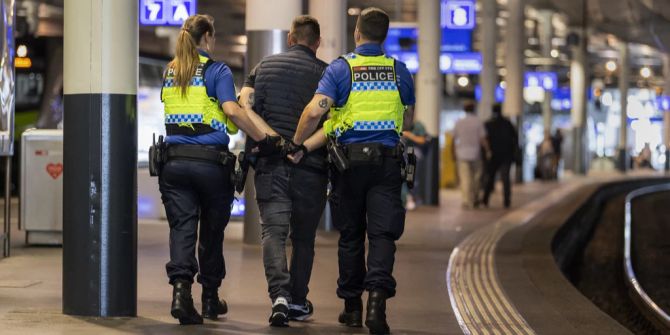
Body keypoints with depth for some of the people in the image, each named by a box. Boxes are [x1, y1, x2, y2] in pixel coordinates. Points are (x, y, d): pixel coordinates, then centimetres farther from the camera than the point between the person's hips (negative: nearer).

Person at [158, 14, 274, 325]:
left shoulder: (170, 72, 13)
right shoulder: (216, 70, -4)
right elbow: (232, 111, -17)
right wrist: (263, 139, -13)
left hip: (174, 160, 3)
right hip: (211, 161, -3)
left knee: (182, 228, -1)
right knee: (212, 231, 12)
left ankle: (181, 288, -24)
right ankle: (210, 299, 23)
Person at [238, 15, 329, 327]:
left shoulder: (264, 66, 12)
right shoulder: (325, 73, 4)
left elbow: (242, 107, -1)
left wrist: (270, 137, -6)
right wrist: (306, 145, -13)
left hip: (270, 161, 1)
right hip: (310, 166, -1)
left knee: (273, 231, -5)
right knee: (303, 237, 12)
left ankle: (280, 294, -26)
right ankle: (298, 302, 19)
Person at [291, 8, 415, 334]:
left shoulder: (340, 68, -3)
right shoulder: (399, 71, 5)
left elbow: (315, 111, -15)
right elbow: (407, 118, 17)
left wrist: (297, 143, -3)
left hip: (348, 159, 0)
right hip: (387, 160, 0)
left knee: (351, 234, 11)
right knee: (383, 233, -3)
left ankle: (352, 306, 18)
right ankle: (377, 297, -24)